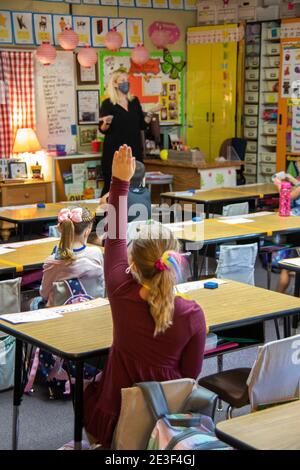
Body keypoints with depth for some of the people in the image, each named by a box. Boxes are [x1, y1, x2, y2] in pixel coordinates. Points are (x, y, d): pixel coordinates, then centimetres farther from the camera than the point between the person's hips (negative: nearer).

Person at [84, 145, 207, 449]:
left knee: (87, 386, 33)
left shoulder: (121, 295, -21)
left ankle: (100, 442, 30)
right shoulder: (192, 315, -21)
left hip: (116, 420, -1)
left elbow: (115, 238, -6)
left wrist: (120, 182, 2)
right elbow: (191, 374, -7)